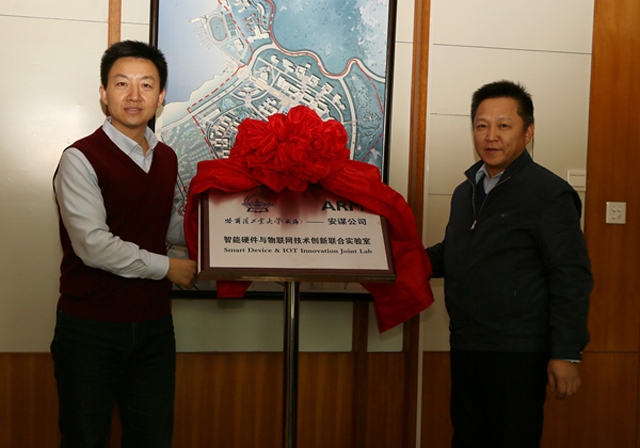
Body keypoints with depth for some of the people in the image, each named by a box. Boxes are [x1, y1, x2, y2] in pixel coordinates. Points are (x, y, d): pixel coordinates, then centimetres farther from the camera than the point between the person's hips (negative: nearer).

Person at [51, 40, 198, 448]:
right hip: (91, 327, -5)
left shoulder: (167, 158, 9)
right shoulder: (81, 158, -12)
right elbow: (93, 245, -19)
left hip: (154, 323, 6)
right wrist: (165, 268, -11)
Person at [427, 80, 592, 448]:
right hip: (465, 348, 7)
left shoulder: (549, 193, -10)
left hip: (518, 353, -7)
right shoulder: (466, 191, 14)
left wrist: (567, 353, -17)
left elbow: (571, 278, -14)